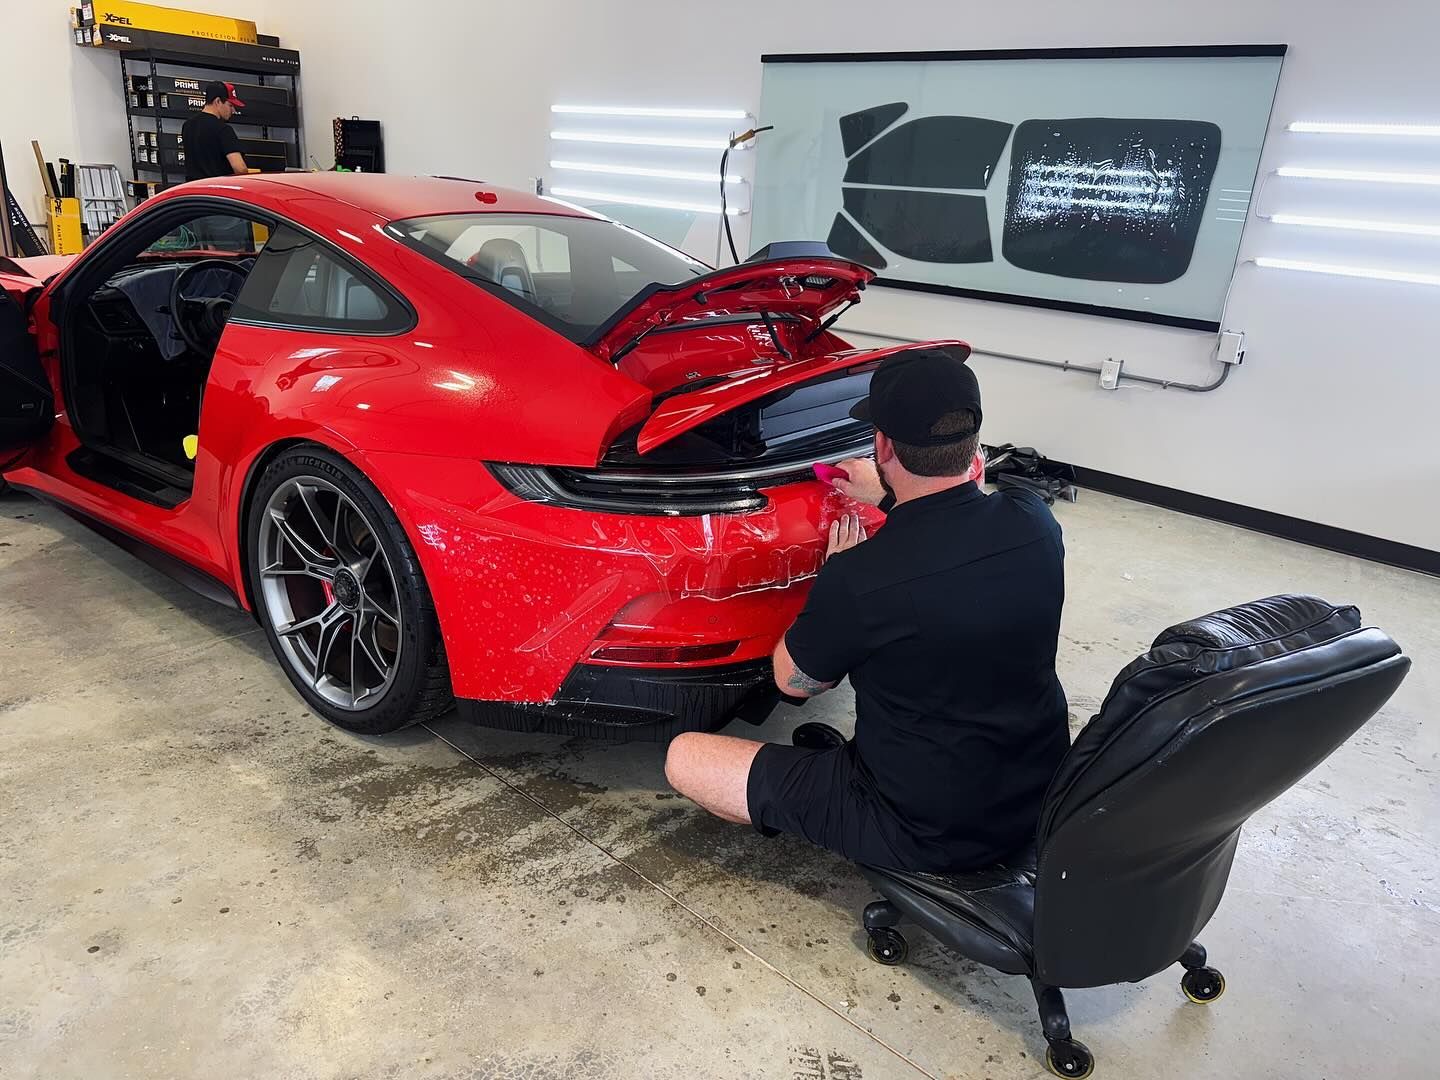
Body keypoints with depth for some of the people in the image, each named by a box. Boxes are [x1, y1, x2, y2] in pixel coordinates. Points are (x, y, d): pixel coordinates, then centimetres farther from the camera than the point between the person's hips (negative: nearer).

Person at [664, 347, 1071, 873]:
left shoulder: (861, 578, -28)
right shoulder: (1035, 521, -12)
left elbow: (794, 680, -6)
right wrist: (891, 498, 21)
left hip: (927, 833, -6)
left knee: (684, 757, -1)